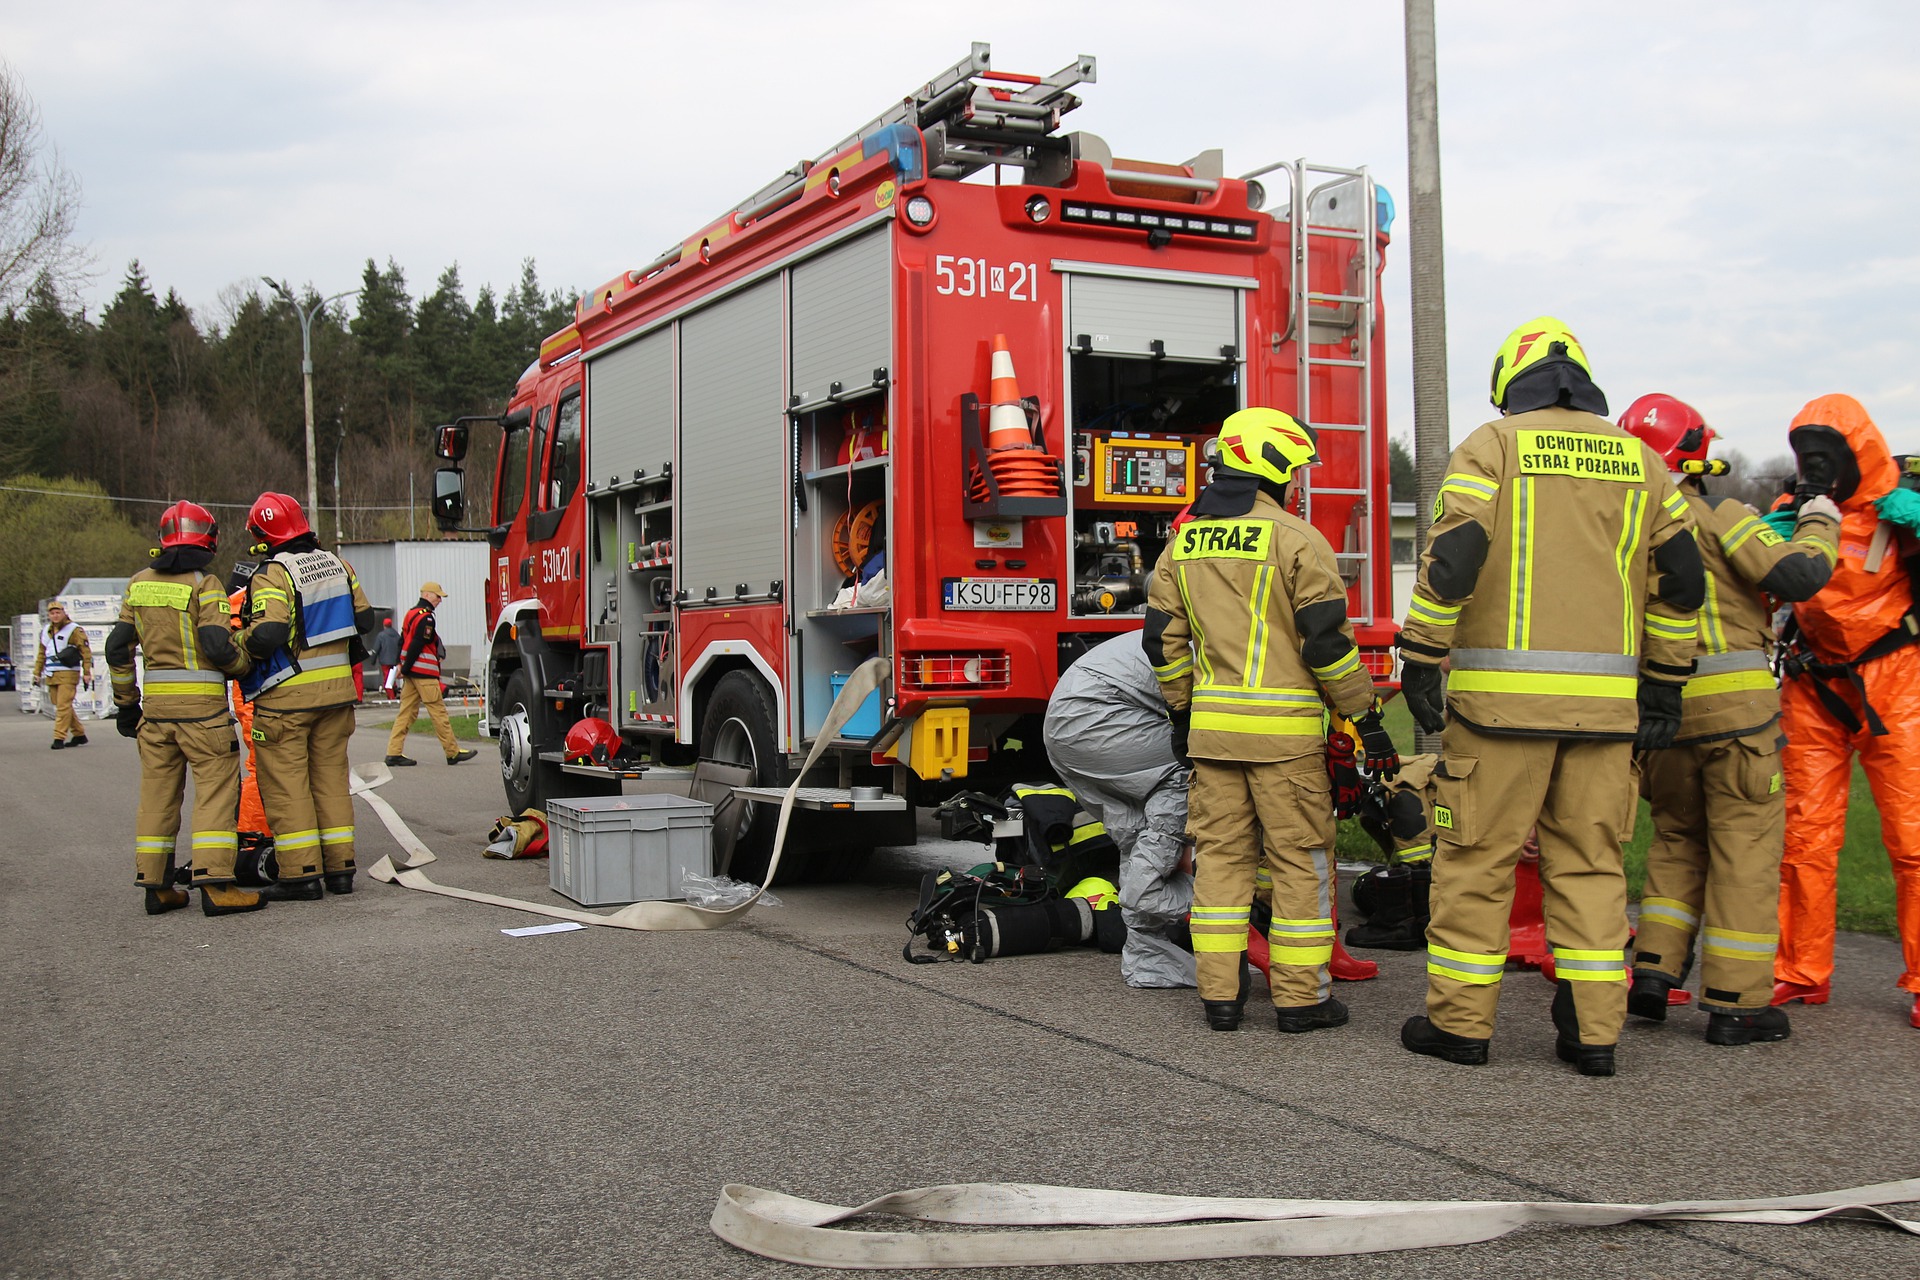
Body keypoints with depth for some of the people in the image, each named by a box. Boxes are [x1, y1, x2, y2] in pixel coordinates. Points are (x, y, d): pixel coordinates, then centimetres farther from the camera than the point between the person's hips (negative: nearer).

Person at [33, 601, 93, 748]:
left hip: (68, 674, -7)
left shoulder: (75, 630, -4)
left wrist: (87, 673, -11)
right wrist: (37, 673, 20)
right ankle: (79, 735, 17)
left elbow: (86, 652, -6)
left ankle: (59, 738, -10)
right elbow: (41, 654, 24)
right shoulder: (45, 631, 16)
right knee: (61, 706, 8)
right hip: (51, 676, 7)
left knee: (63, 706, -11)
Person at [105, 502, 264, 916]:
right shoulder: (203, 584, -8)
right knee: (215, 788, -4)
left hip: (155, 701, 6)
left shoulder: (139, 583, 11)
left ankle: (155, 885, 15)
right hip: (201, 702, -6)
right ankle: (214, 884, -11)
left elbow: (118, 647, 13)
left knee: (158, 792, 11)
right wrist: (246, 666, 3)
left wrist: (126, 702, 21)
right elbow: (218, 646, -17)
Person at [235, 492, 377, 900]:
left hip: (287, 696, -6)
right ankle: (340, 867, 15)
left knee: (285, 783, 2)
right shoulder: (337, 565, 7)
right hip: (336, 689, 6)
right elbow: (364, 619, 14)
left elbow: (266, 635, -24)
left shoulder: (273, 575, -14)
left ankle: (301, 873, 1)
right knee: (331, 776, 13)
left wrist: (239, 643, -5)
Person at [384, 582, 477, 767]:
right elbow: (417, 645, -19)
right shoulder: (426, 617, -13)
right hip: (424, 672, -10)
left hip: (411, 671, 10)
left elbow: (402, 641, 18)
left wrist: (401, 665, 13)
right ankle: (453, 752, 0)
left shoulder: (411, 613, 18)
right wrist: (406, 668, -15)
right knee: (438, 711, -5)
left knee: (407, 711, 8)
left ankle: (394, 753, 4)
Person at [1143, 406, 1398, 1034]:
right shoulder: (1296, 539, -9)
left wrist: (1181, 712, 21)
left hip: (1212, 724, 5)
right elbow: (1326, 638, -12)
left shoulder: (1182, 542, 10)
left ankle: (1219, 993, 13)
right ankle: (1300, 996, 9)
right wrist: (1367, 718, -4)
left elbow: (1163, 637, 11)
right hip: (1285, 726, -5)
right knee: (1300, 857, 4)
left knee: (1220, 851, 11)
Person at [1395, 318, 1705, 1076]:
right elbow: (1680, 580, 11)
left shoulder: (1493, 445, 1)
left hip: (1504, 692, -4)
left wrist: (1421, 660, -5)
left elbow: (1452, 558, -10)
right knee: (1590, 861, 10)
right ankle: (1593, 1032, 12)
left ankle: (1461, 1021, 10)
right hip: (1605, 697, 4)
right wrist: (1663, 684, 17)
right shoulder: (1637, 459, 13)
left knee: (1478, 857, 4)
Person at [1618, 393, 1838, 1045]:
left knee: (1677, 839, 20)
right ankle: (1735, 1003, 4)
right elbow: (1797, 576, -15)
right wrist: (1819, 526, 2)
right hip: (1735, 702, -6)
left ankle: (1653, 973, 15)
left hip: (1660, 705, 6)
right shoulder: (1715, 515, -9)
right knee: (1745, 846, 2)